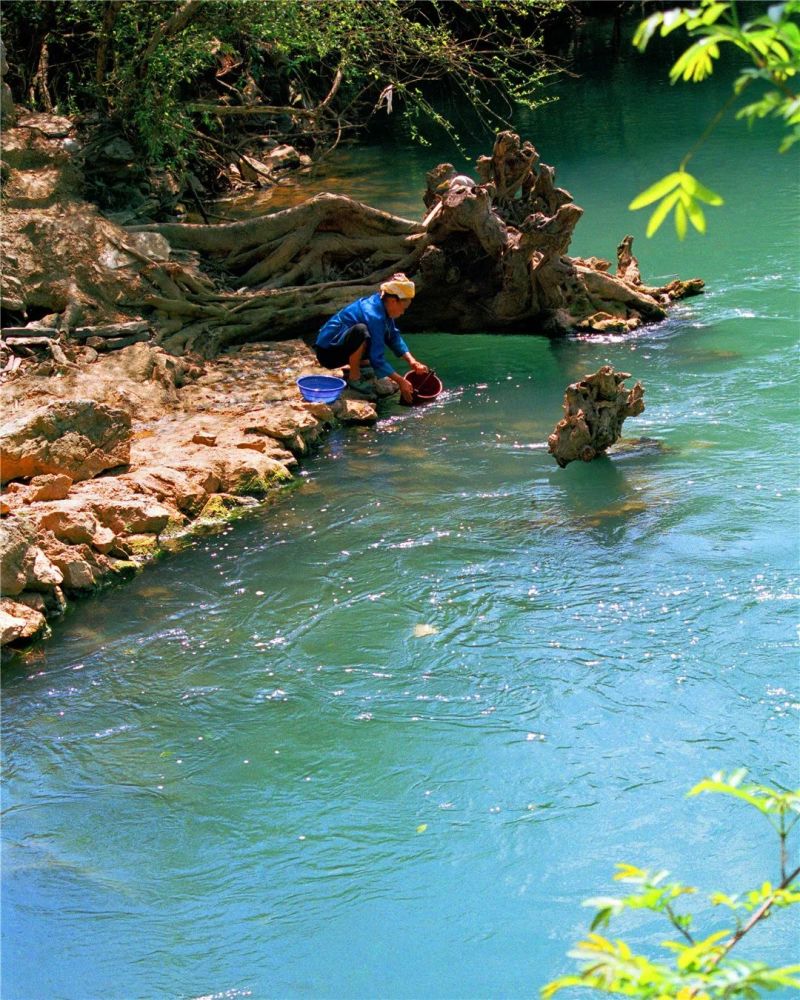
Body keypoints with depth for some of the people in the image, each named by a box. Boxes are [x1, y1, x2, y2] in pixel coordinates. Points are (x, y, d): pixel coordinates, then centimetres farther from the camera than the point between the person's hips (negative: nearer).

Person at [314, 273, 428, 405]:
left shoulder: (379, 303, 0)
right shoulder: (373, 314, -27)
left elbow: (394, 337, 9)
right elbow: (377, 359, -26)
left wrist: (411, 360, -4)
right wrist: (401, 381, -22)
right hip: (328, 353, -9)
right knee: (361, 330, -35)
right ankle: (354, 378, -16)